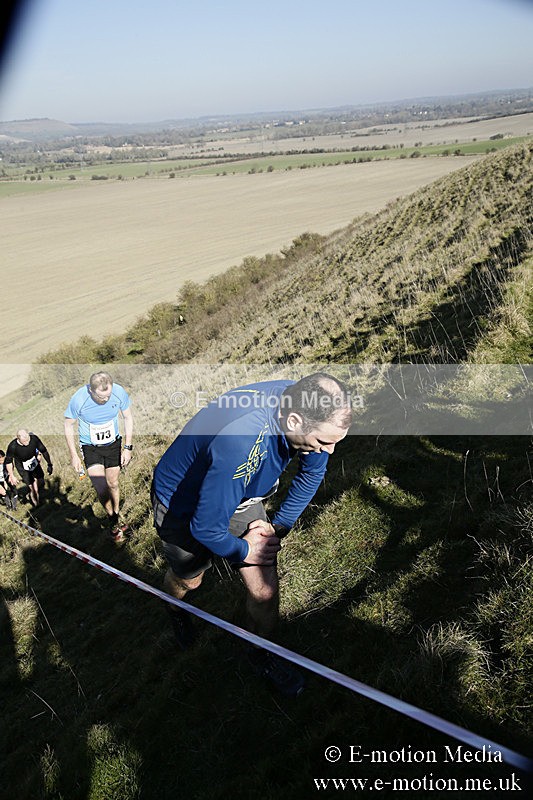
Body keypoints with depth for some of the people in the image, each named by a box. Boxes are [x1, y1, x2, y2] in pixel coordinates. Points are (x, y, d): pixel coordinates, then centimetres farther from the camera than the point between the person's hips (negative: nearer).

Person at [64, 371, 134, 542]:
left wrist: (127, 448, -4)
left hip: (113, 444, 2)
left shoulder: (119, 392, -22)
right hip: (90, 447, -2)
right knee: (101, 489, -13)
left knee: (113, 484, 13)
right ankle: (112, 521, 10)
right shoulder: (78, 399, -28)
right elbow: (69, 426, -9)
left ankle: (116, 517, 35)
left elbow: (128, 418, -4)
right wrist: (74, 455, -7)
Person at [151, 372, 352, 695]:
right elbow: (205, 526, -34)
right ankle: (175, 609, 60)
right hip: (184, 507, -4)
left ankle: (263, 654, 32)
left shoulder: (302, 402, -25)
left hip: (240, 497, 5)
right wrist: (242, 550, -14)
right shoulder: (240, 444, -47)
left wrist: (280, 525, -6)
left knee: (266, 589, 2)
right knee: (188, 579, 23)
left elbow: (312, 472, -3)